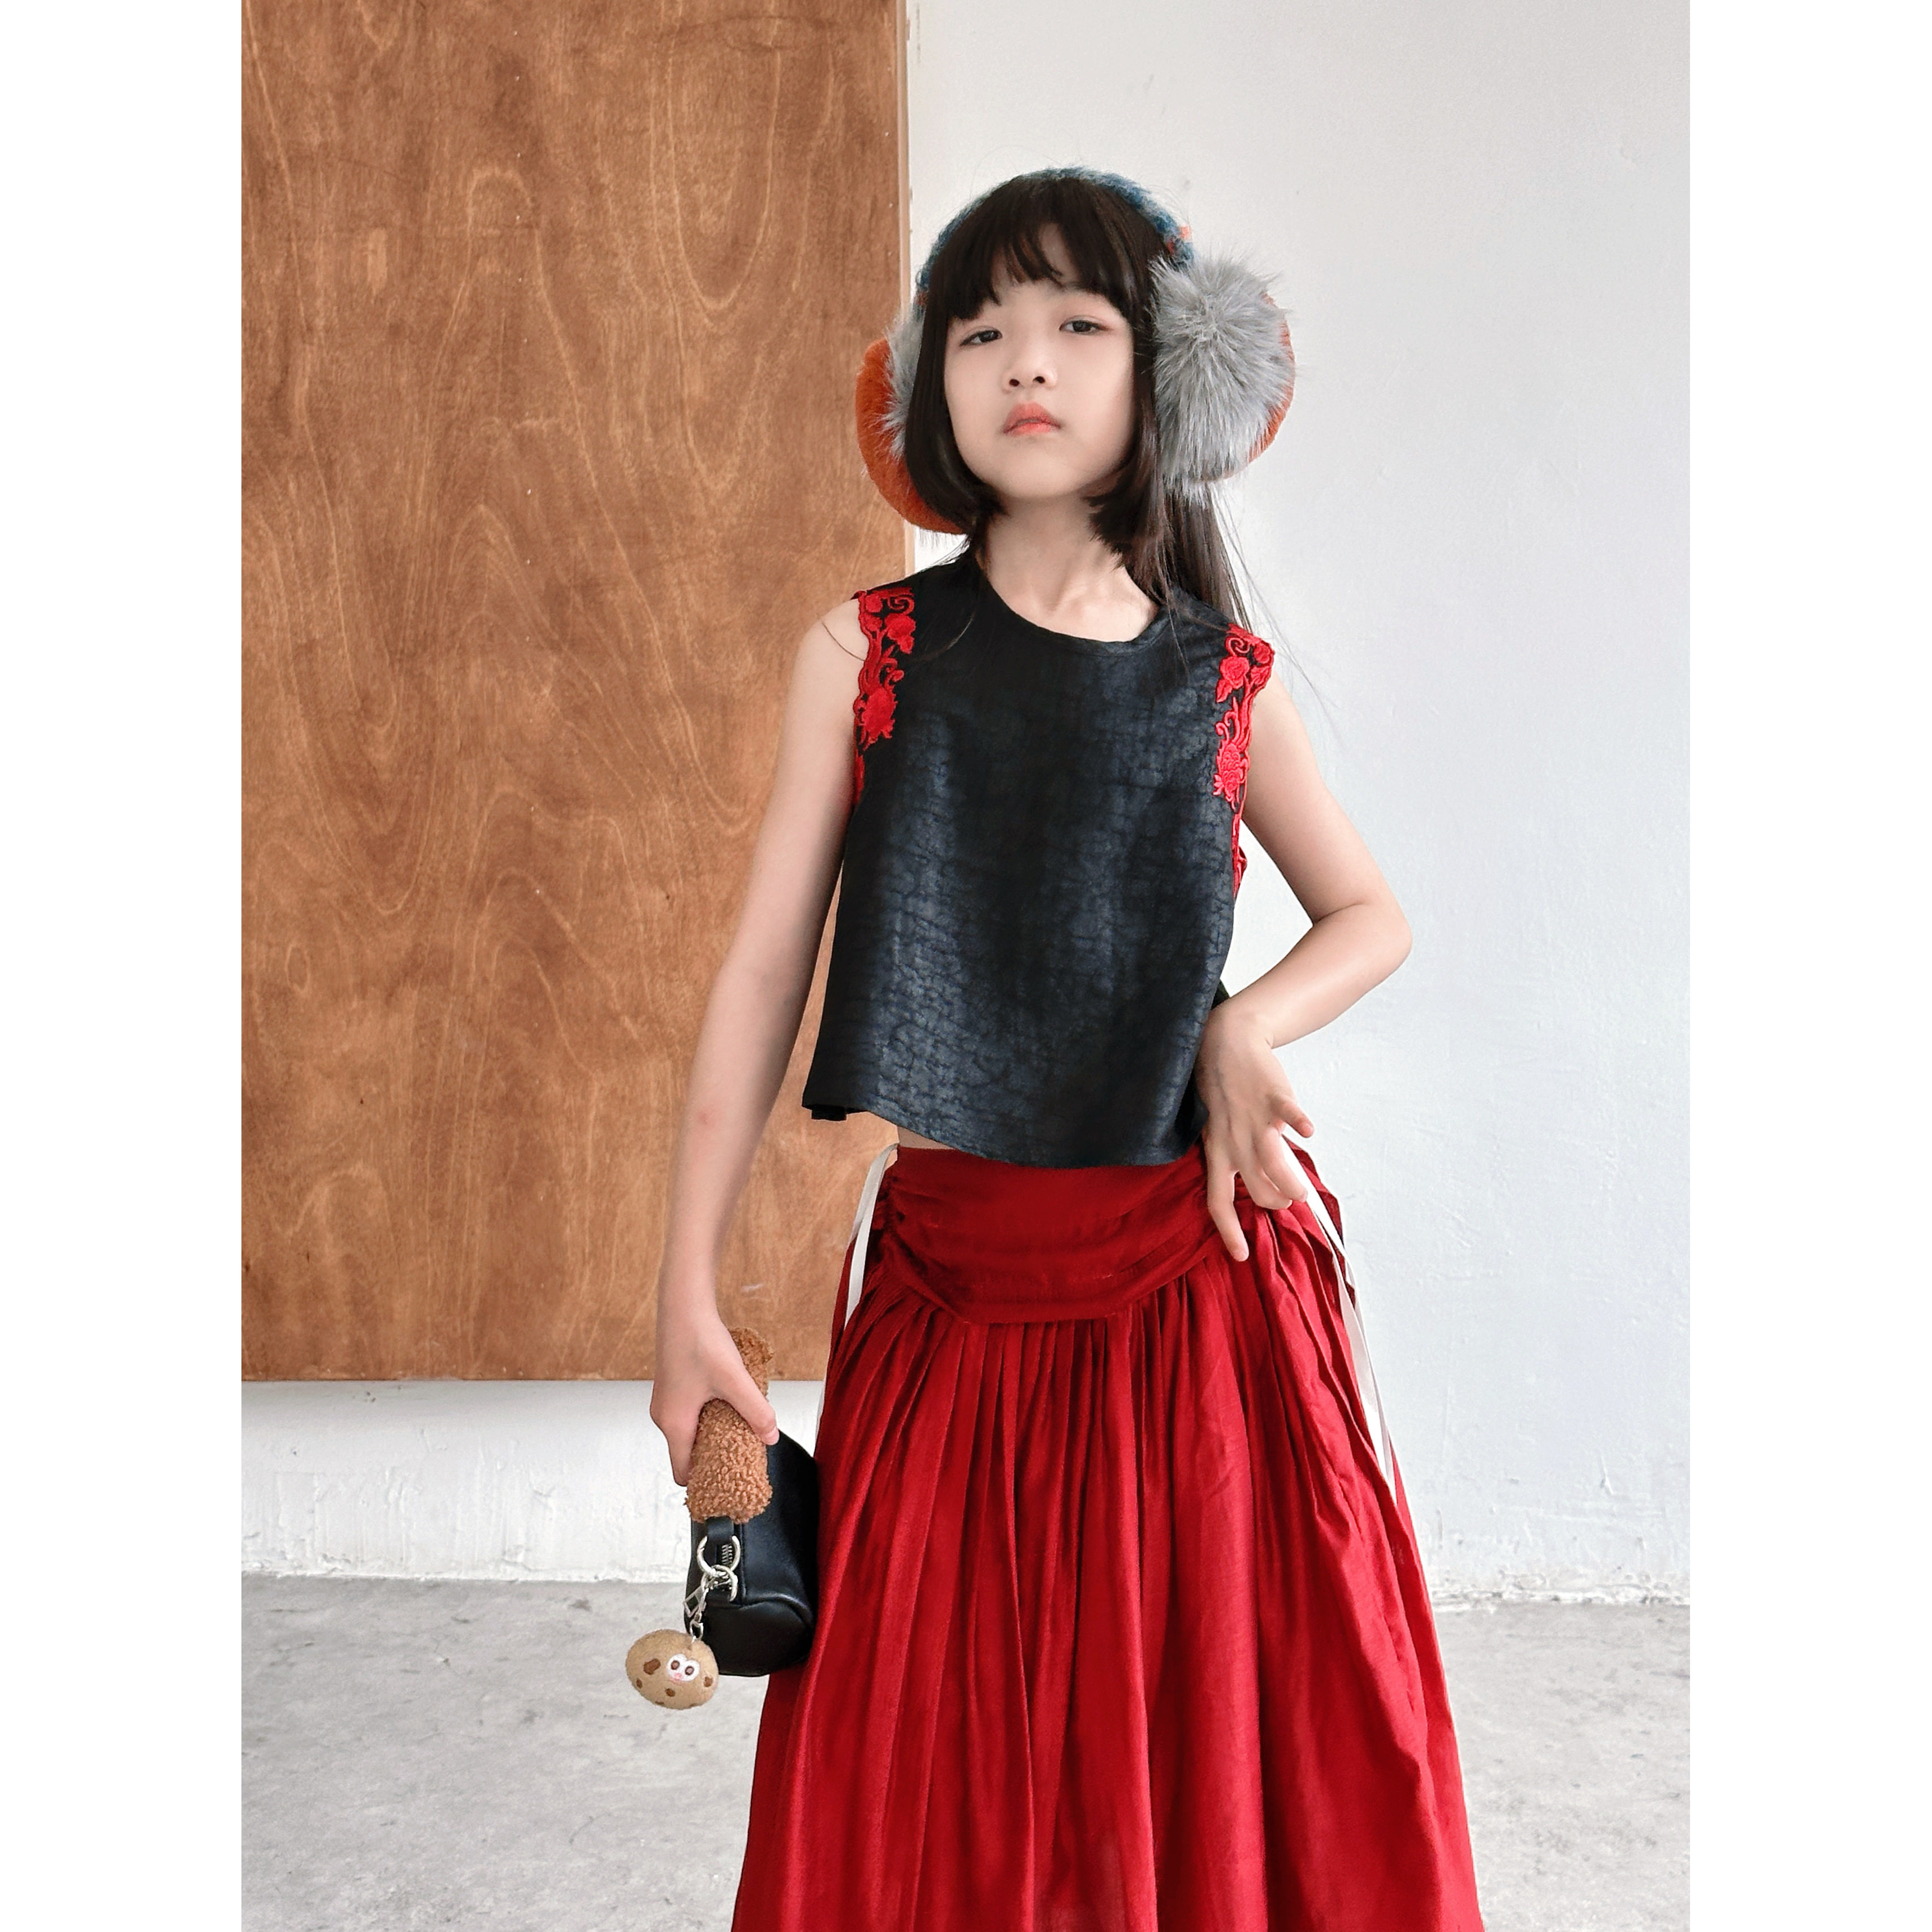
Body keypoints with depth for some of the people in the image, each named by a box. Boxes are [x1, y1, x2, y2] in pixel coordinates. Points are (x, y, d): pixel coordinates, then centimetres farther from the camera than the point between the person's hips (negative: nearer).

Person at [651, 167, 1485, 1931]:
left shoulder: (1225, 677, 1)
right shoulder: (867, 653, -2)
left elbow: (1371, 916, 14)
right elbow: (765, 966, -2)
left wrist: (1245, 1026, -6)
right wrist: (687, 1291, -5)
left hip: (1199, 1274, 1)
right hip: (953, 1273, 0)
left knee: (1225, 1747, 14)